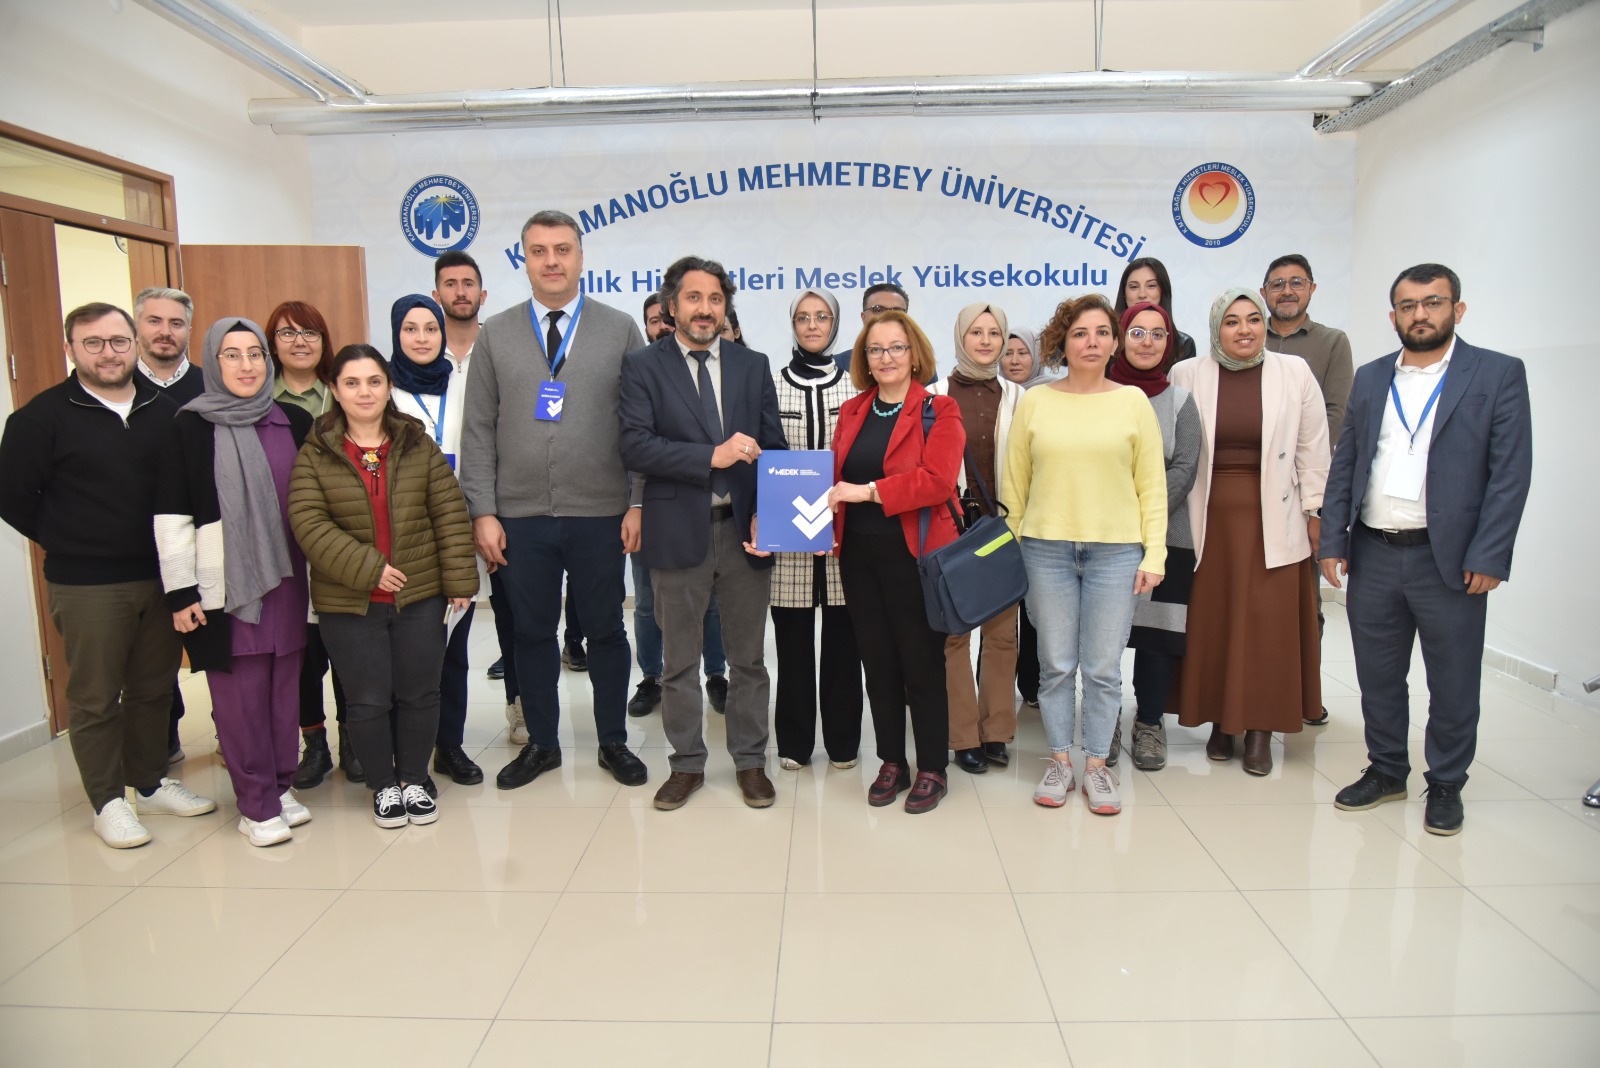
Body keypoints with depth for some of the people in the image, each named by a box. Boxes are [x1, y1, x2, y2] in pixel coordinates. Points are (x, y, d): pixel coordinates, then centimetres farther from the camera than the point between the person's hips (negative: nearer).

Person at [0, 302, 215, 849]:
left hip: (161, 577, 4)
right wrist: (68, 542, -1)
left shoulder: (166, 409, 5)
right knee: (95, 697, 5)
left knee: (155, 689, 13)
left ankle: (152, 783, 28)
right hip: (85, 586, -3)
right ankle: (108, 801, 18)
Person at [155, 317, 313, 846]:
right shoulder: (191, 428, -2)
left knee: (284, 687, 8)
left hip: (285, 579, 3)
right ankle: (256, 804, 13)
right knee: (239, 694, 1)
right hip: (224, 584, -3)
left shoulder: (295, 422, 7)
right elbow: (171, 516, -3)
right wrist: (180, 590, -6)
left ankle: (281, 786, 23)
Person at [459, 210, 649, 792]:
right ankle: (541, 743, 29)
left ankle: (613, 742, 26)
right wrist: (482, 512, -2)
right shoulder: (495, 334, 7)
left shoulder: (620, 329, 3)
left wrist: (639, 503, -6)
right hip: (521, 518, 2)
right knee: (533, 632, 12)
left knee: (606, 630, 9)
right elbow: (477, 431, 4)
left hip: (600, 515, -1)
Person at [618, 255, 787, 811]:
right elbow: (635, 445, -12)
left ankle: (750, 761, 27)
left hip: (743, 530, 2)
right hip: (679, 530, -2)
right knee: (679, 661, 11)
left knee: (748, 658, 12)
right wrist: (712, 456, -20)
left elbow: (773, 447, 5)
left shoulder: (753, 365, 9)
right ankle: (687, 764, 27)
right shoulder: (643, 365, 1)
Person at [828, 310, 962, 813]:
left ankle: (932, 770, 19)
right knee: (878, 664, 11)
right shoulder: (851, 412, 12)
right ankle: (892, 764, 26)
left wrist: (868, 491, -23)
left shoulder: (938, 410, -4)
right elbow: (836, 477, 12)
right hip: (858, 555, 5)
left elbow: (938, 480, -17)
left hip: (914, 554, -5)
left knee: (922, 665, 4)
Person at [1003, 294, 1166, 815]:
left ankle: (1097, 764, 21)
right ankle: (1059, 760, 23)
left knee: (1103, 668, 5)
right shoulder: (1034, 402, 4)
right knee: (1056, 664, 8)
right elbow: (1014, 483, 7)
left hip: (1116, 549, 0)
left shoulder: (1133, 402, 4)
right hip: (1046, 548, 1)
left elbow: (1152, 485, 4)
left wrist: (1154, 554, -2)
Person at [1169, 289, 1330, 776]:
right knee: (1211, 622, 5)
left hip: (1271, 519, 0)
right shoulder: (1186, 375, 2)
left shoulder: (1294, 373, 4)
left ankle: (1260, 730, 13)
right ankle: (1220, 722, 19)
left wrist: (1315, 513, 3)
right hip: (1208, 518, 0)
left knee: (1267, 623, 2)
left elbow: (1312, 450, 6)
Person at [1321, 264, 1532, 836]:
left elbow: (1511, 472, -7)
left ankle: (1446, 785, 26)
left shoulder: (1499, 373, -1)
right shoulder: (1371, 378, 10)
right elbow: (1344, 463, 9)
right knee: (1377, 675, 13)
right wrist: (1333, 541, 2)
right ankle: (1386, 770, 31)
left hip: (1448, 559, -3)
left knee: (1453, 682, 8)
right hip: (1372, 554, 4)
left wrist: (1487, 557, -13)